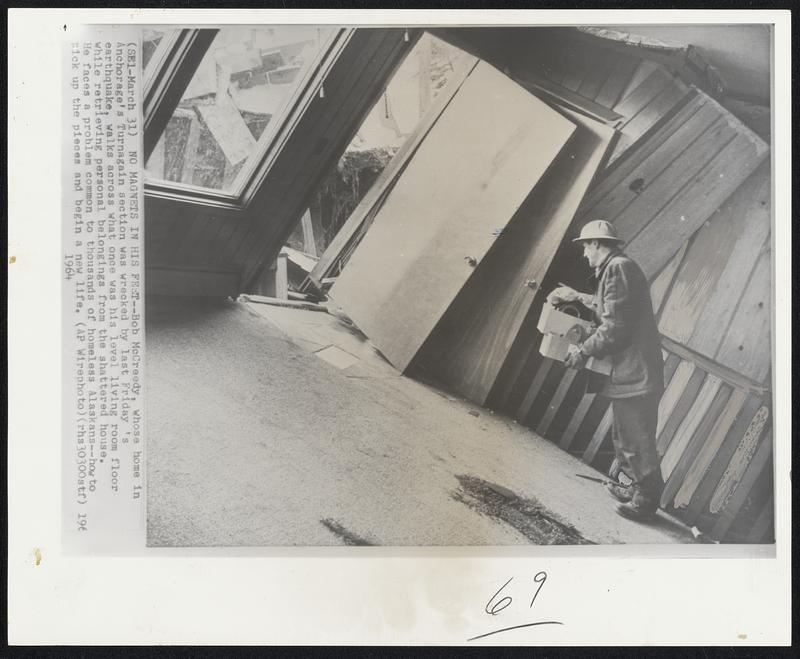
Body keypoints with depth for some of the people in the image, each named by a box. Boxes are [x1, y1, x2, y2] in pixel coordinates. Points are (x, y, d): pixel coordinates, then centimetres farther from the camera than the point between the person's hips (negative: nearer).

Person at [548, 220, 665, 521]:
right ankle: (638, 489, 33)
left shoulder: (618, 268, -15)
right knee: (625, 438, 21)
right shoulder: (620, 267, 17)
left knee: (637, 442, 0)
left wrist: (583, 351, -12)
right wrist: (577, 297, 35)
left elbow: (615, 326, -21)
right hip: (634, 372, 11)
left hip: (634, 374, -11)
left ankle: (645, 501, 12)